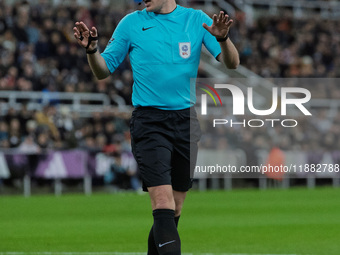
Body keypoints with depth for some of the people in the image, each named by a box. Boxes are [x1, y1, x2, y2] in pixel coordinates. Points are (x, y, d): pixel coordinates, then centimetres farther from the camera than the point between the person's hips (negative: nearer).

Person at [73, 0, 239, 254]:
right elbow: (104, 70, 8)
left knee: (175, 210, 8)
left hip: (186, 119, 3)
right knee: (163, 204, -17)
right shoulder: (131, 23, 4)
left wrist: (222, 38, -21)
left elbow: (231, 63, -1)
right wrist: (92, 50, -12)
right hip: (149, 121, -3)